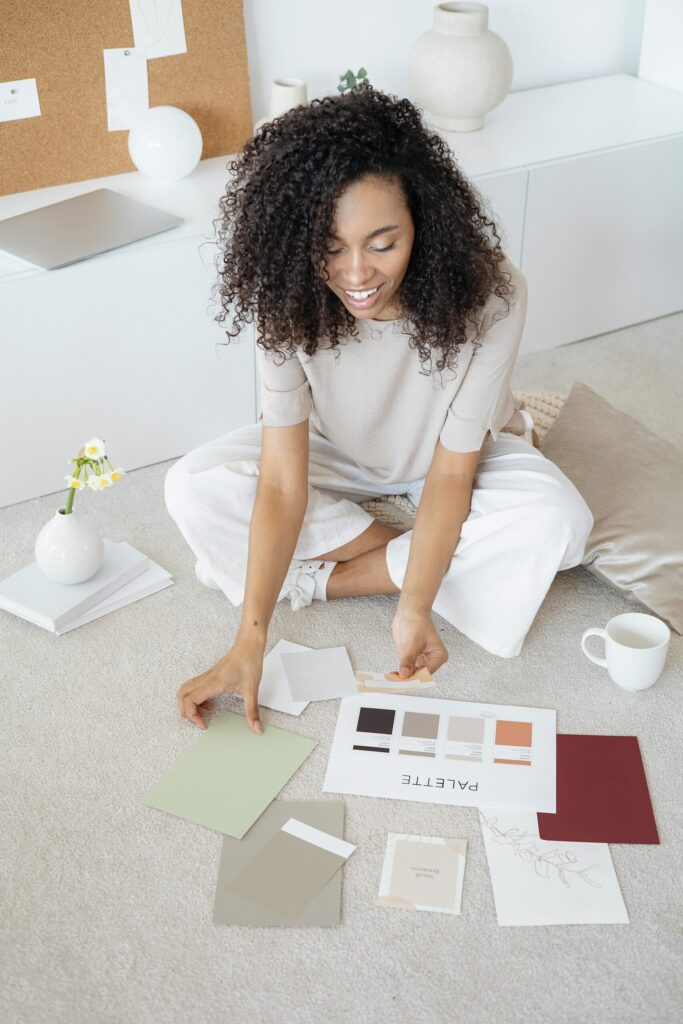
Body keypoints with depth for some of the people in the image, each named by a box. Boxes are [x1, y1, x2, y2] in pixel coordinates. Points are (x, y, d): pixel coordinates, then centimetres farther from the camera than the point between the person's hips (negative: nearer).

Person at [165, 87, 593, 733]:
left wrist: (413, 609, -38)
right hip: (338, 454, 1)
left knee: (558, 523, -31)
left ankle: (321, 578, -19)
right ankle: (402, 556, -14)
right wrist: (250, 641, -36)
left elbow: (451, 471, -27)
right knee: (191, 488, -21)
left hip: (459, 454, -1)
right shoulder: (290, 301, -29)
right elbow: (283, 482, -30)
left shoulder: (488, 294, -33)